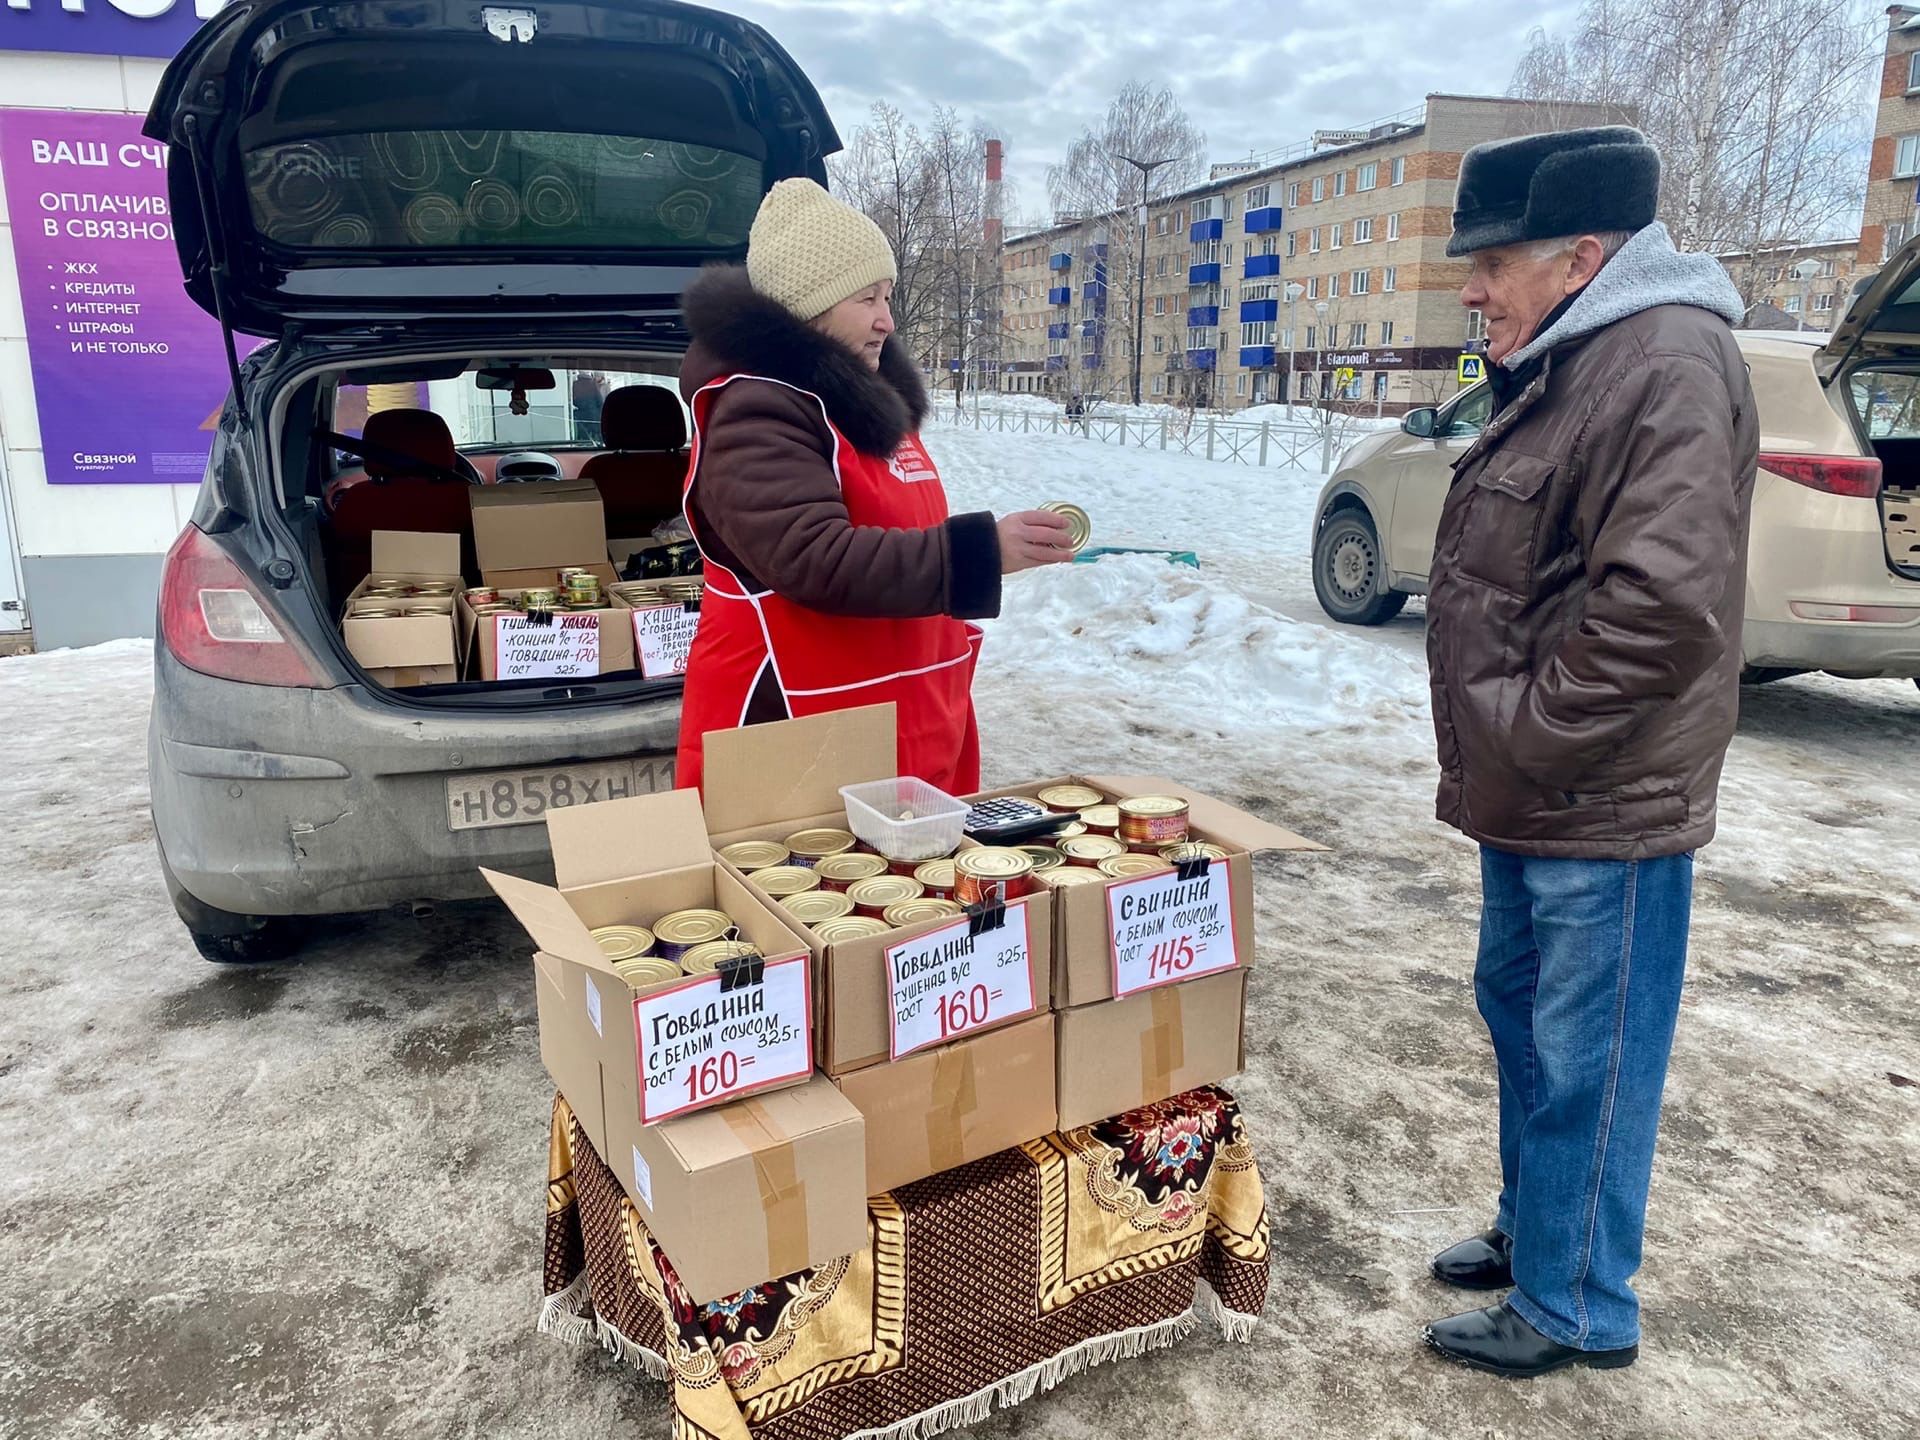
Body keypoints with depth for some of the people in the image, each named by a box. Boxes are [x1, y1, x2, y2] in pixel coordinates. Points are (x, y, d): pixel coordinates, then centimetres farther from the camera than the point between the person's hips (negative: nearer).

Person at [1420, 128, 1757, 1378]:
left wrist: (1524, 744, -18)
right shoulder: (1569, 365, 14)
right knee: (1517, 1006, 21)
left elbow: (1659, 607, -28)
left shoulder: (1669, 368, -19)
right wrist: (1498, 755, 13)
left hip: (1602, 807, -10)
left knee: (1587, 1059, 3)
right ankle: (1533, 1228, 40)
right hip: (1532, 796, 10)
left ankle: (1575, 1307, 21)